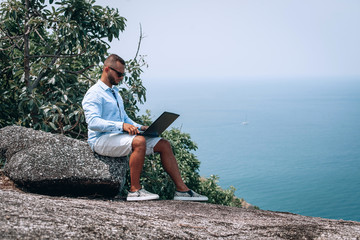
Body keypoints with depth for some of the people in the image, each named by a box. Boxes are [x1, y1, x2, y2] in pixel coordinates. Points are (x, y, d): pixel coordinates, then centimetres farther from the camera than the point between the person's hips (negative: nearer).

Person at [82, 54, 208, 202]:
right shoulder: (94, 94, -7)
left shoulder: (115, 92, 23)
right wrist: (122, 125, -31)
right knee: (139, 141, -36)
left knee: (164, 144, -4)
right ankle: (134, 190, -27)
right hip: (101, 139, -9)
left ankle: (181, 189, -5)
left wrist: (140, 127, 10)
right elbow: (93, 122, -22)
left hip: (119, 136, 9)